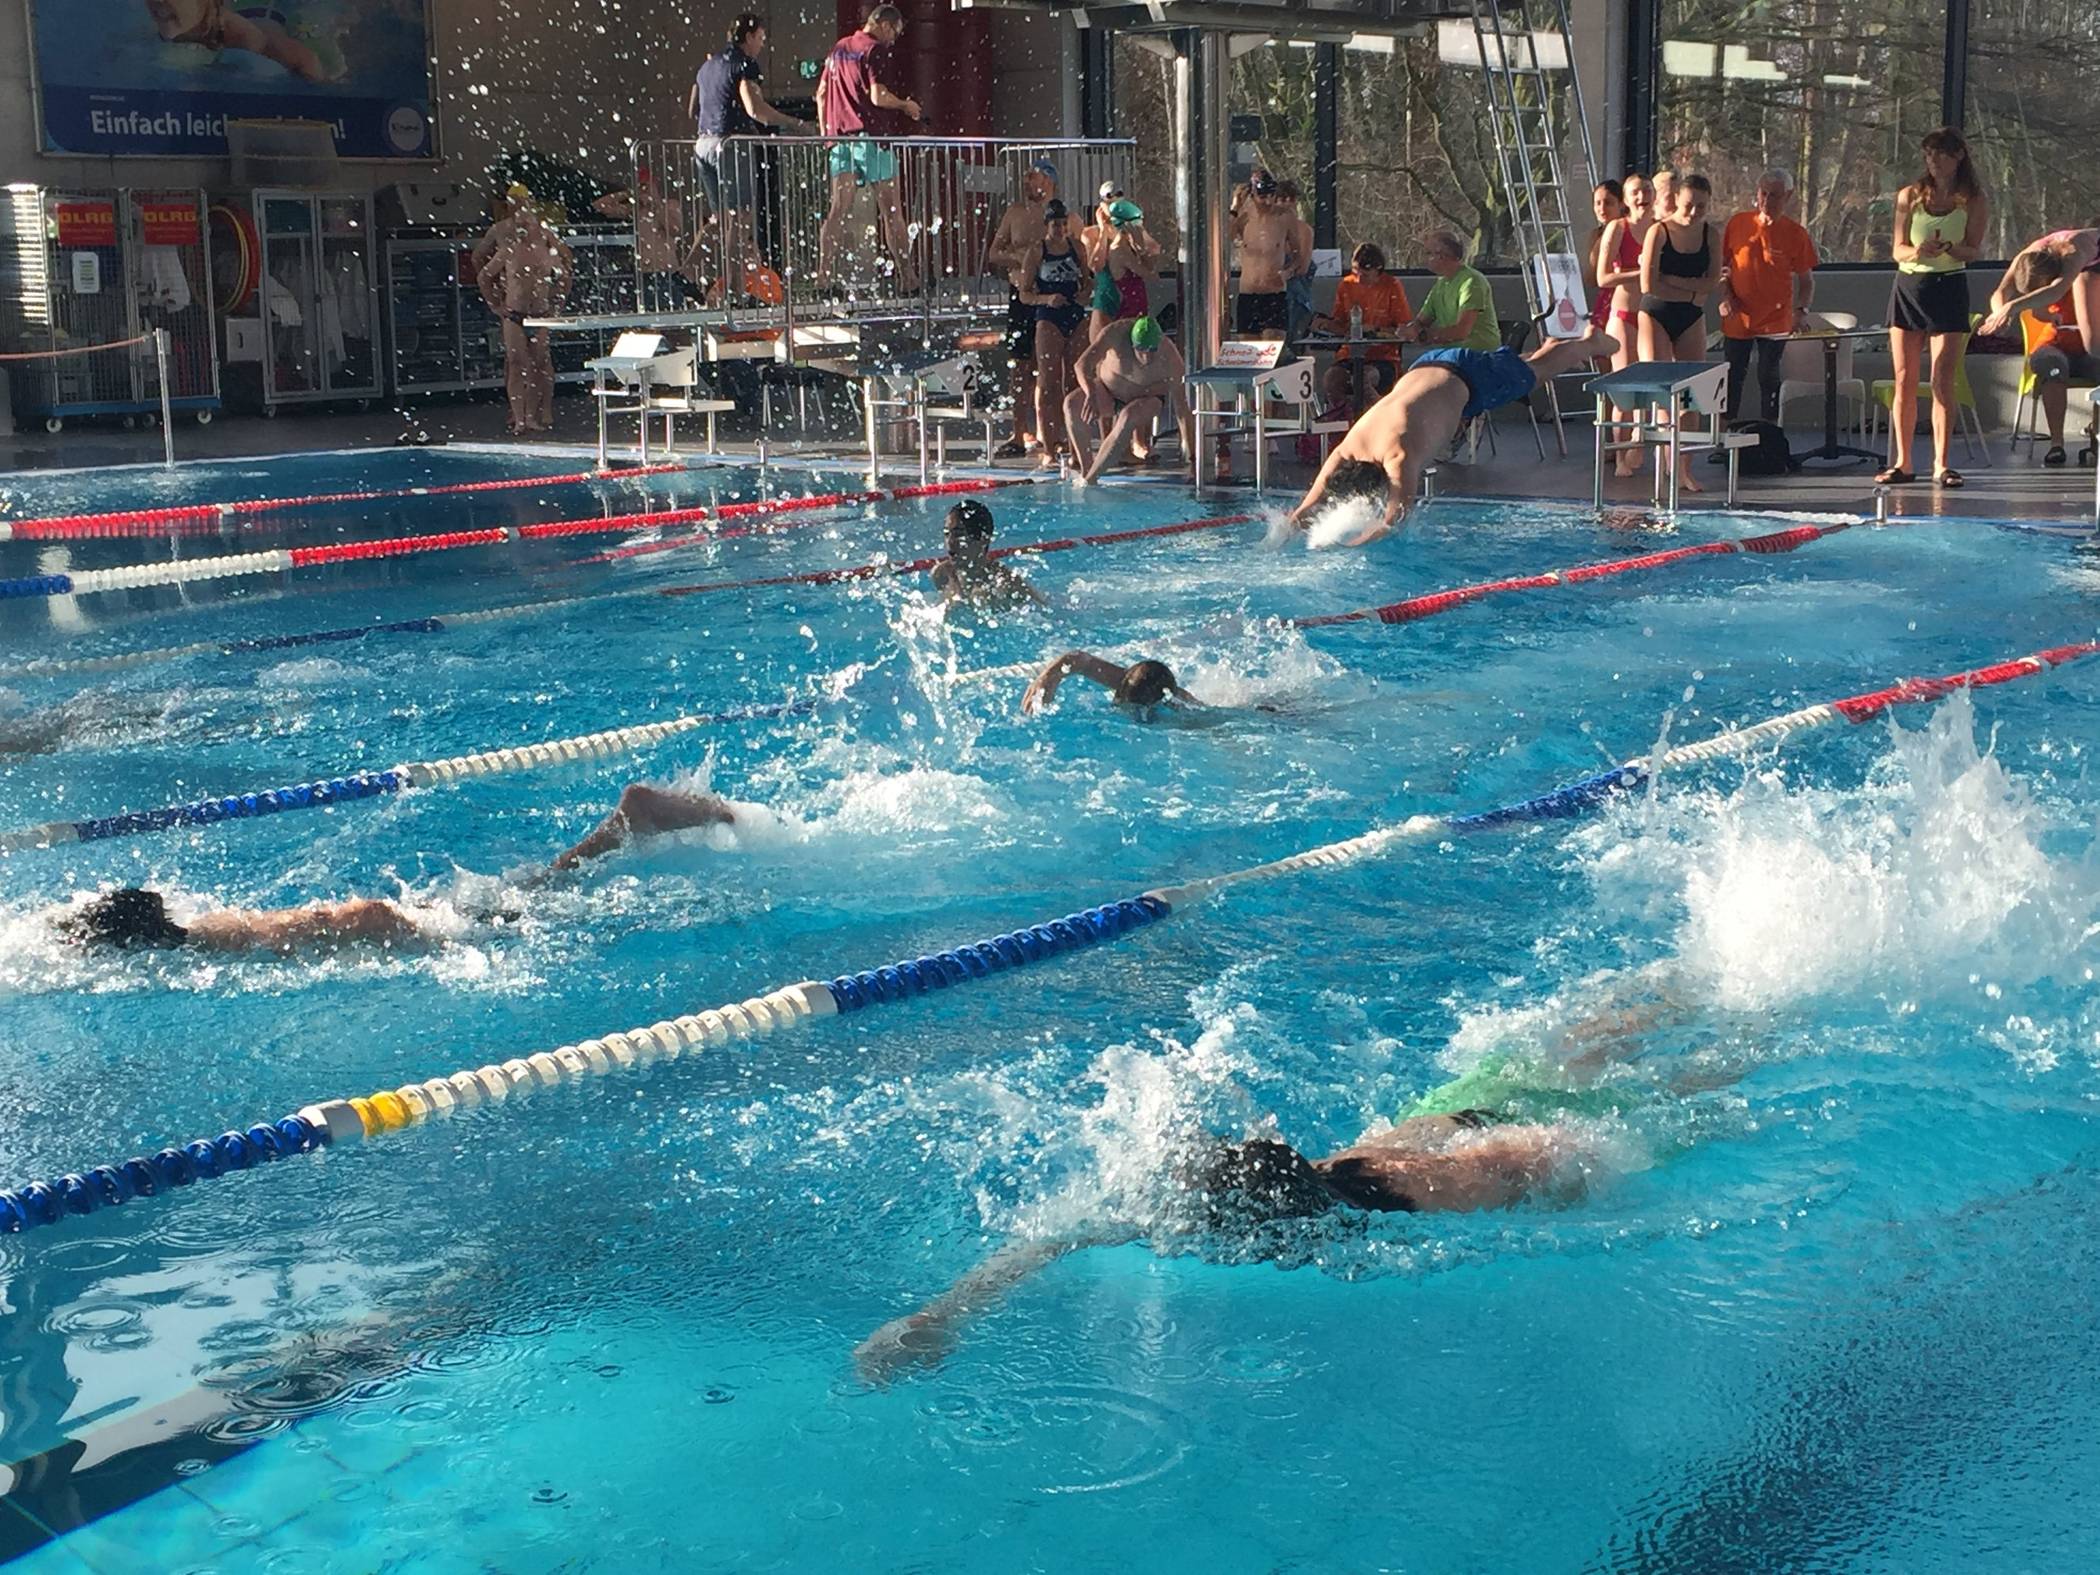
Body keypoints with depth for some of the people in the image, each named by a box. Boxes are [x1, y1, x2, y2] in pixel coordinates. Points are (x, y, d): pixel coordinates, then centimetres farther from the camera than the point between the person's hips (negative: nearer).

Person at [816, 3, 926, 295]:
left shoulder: (839, 47, 16)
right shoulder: (875, 50, -8)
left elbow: (821, 93, 19)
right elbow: (878, 97, -17)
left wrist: (825, 131, 23)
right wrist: (905, 105, -1)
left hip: (840, 137, 7)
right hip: (869, 136, -7)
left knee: (838, 210, 4)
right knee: (891, 211, -1)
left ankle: (823, 277, -3)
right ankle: (907, 279, 1)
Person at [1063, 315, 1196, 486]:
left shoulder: (1170, 359, -30)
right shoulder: (1116, 333, -30)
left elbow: (1182, 410, -27)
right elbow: (1082, 365, -36)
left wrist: (1193, 459, -29)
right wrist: (1091, 394, -57)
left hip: (1147, 400, -1)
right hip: (1108, 391, 1)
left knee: (1129, 418, -36)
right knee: (1072, 403, -28)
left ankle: (1089, 478, -30)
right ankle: (1086, 468, -21)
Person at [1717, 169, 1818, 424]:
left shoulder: (1795, 234, -4)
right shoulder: (1737, 223, 0)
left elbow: (1807, 281, 2)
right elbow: (1721, 264, 11)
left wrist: (1801, 310, -13)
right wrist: (1725, 296, -3)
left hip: (1774, 320, -2)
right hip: (1737, 317, 2)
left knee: (1769, 379, 2)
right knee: (1732, 378, 9)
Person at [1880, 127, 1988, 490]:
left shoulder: (1974, 200, 0)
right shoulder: (1910, 196, 5)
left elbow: (1974, 251, -3)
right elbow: (1898, 249, 4)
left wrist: (1947, 248, -25)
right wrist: (1917, 251, -19)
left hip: (1949, 288, -2)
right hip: (1908, 286, 2)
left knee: (1942, 380, -6)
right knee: (1904, 379, 1)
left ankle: (1942, 463, -4)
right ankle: (1901, 462, 5)